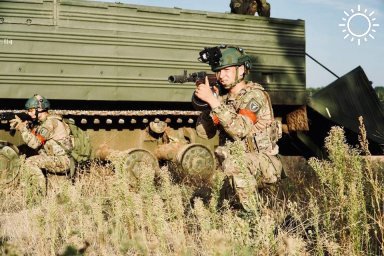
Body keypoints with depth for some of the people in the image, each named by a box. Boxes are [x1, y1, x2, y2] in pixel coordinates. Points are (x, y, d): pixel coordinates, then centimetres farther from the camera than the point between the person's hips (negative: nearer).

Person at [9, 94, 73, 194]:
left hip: (62, 161, -10)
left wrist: (22, 127, -13)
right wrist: (20, 125, 1)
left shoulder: (51, 122, -16)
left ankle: (43, 194, -16)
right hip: (55, 159, 10)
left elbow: (35, 143, -20)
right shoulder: (42, 122, 15)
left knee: (30, 162, -20)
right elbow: (33, 136, 13)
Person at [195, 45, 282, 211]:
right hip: (240, 167, 8)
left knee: (225, 154, -31)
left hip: (266, 166, -8)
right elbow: (204, 132, 1)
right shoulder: (223, 97, 7)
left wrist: (212, 100, -30)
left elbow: (240, 129, -31)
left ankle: (250, 210, -20)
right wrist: (206, 104, -12)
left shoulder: (254, 95, -14)